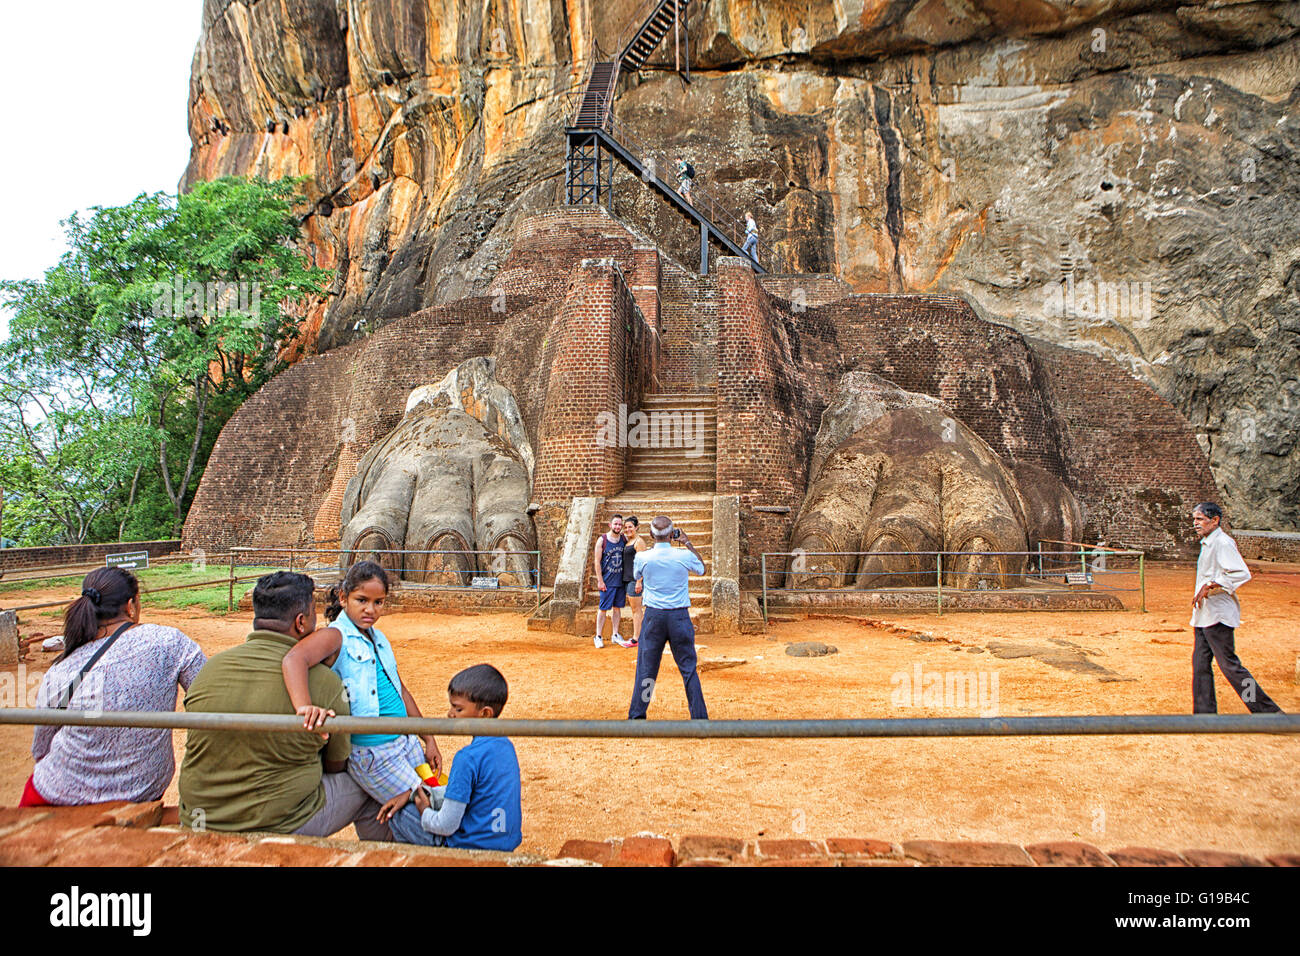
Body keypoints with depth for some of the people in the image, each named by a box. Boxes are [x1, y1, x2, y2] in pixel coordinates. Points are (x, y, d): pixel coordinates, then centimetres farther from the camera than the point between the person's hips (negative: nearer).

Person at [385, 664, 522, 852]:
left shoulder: (468, 758, -23)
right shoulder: (505, 745, 2)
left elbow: (447, 826, -19)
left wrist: (425, 813, 2)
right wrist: (414, 793, 9)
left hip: (471, 847, -8)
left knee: (399, 814, 3)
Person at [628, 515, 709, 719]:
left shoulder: (642, 557, -6)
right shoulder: (684, 556, -7)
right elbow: (701, 568, 15)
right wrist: (688, 543, 17)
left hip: (653, 616, 1)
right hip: (679, 617, -1)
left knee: (646, 667, 10)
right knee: (688, 668, 7)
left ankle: (636, 715, 16)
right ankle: (699, 717, 10)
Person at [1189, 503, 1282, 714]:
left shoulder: (1223, 543, -14)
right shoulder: (1207, 544, 15)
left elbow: (1242, 574, -24)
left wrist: (1210, 586, -27)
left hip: (1217, 615, -10)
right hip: (1203, 615, 10)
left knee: (1229, 665, -5)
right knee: (1200, 663, 9)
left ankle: (1268, 711, 6)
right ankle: (1204, 714, 14)